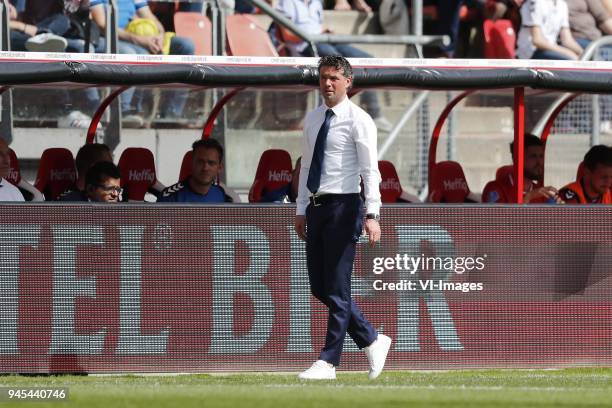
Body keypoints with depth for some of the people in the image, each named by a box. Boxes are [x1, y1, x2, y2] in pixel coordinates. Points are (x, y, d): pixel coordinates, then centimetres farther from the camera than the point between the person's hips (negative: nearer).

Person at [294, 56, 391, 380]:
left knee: (337, 288, -5)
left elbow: (370, 171, -13)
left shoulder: (358, 120, -7)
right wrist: (301, 210, 16)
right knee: (320, 288, 8)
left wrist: (372, 215, -21)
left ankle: (328, 363, -2)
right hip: (316, 207, 8)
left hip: (343, 207, -8)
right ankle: (372, 341, 21)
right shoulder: (313, 119, 14)